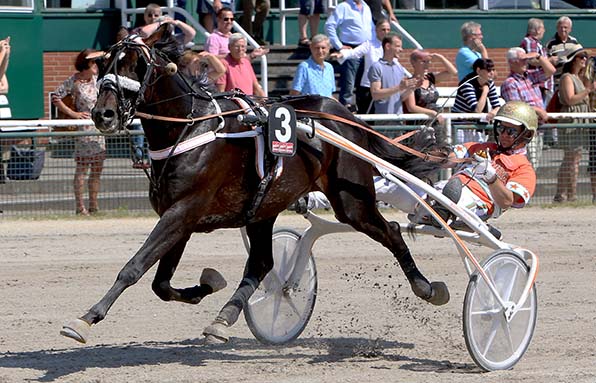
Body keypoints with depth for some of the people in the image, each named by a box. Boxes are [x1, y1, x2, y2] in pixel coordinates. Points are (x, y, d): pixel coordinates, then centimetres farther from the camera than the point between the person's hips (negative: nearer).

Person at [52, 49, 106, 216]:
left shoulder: (95, 78, 6)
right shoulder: (73, 82, -11)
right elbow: (55, 98, -11)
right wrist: (72, 113, -14)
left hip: (98, 127, 7)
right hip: (83, 129, -7)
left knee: (97, 168, 8)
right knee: (82, 168, -3)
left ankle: (94, 206, 16)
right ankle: (80, 207, 1)